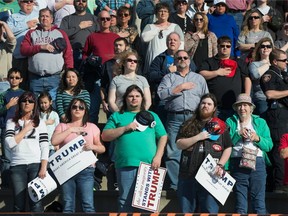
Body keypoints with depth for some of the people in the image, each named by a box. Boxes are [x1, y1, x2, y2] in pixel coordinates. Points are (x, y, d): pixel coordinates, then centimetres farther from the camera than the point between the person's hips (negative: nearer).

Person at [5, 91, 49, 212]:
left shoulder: (40, 123, 10)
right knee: (19, 204, 2)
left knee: (36, 202, -7)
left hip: (36, 165, -1)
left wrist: (43, 168, -8)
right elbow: (9, 143, -4)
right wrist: (25, 129, -3)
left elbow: (45, 147, 3)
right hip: (17, 166, 1)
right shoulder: (11, 122, 10)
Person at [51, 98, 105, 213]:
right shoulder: (62, 126, 12)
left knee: (88, 205, -8)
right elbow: (54, 141, -5)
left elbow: (102, 148, 14)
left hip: (86, 170, 0)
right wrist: (70, 130, -7)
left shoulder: (92, 127, 13)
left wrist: (93, 146, -8)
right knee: (68, 206, 2)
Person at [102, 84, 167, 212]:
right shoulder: (117, 116, 14)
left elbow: (163, 137, 11)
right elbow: (105, 136, 5)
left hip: (149, 165, 1)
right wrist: (125, 128, -6)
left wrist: (158, 157, -4)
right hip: (126, 165, -1)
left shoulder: (152, 116, 18)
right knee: (126, 200, 0)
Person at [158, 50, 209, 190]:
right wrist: (181, 87, -4)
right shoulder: (169, 77, 16)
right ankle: (174, 184, -2)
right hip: (174, 118, -1)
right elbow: (161, 94, -2)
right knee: (173, 153, -5)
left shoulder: (199, 78, 21)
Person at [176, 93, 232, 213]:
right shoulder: (188, 125, 12)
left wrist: (220, 165, -8)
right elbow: (179, 144, 1)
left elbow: (228, 149, 7)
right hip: (188, 175, 2)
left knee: (210, 211, -4)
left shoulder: (220, 126, 10)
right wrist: (198, 137, -10)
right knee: (186, 211, 7)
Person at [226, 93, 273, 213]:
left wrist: (258, 138, -9)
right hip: (237, 163, 0)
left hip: (258, 162, 0)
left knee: (259, 203, -3)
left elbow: (269, 145, 7)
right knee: (240, 205, 3)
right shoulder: (230, 122, 13)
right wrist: (238, 134, -12)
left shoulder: (260, 122, 16)